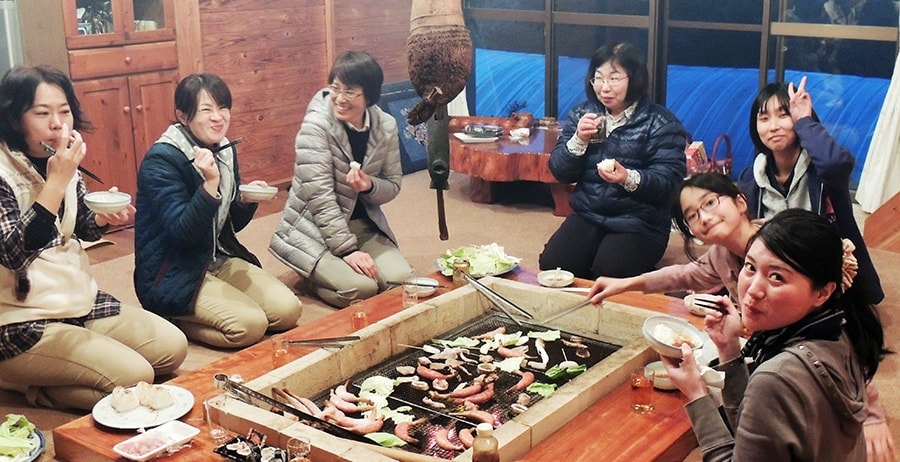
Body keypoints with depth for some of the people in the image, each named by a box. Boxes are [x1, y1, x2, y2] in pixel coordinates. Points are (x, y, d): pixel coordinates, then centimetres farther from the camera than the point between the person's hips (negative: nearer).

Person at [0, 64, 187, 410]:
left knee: (173, 347, 3)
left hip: (80, 300, 8)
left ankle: (54, 374, 11)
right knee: (134, 377, -20)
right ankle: (32, 386, 3)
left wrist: (104, 218, -6)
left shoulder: (63, 163, 4)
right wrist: (56, 184, -30)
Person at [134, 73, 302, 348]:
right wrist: (210, 184, -33)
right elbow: (183, 234, -23)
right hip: (173, 275, -8)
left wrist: (246, 202, -8)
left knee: (288, 310, -9)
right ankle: (172, 319, 0)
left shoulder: (226, 151, 5)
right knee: (251, 325, -24)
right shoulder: (161, 160, -17)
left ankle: (194, 316, 7)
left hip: (219, 260, 8)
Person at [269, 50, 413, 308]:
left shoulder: (386, 127, -3)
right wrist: (348, 249, -24)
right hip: (316, 230, -5)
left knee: (401, 280, -15)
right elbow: (319, 196, -21)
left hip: (364, 225, 6)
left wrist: (369, 187, -20)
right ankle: (316, 276, 7)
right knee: (361, 288, -26)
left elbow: (393, 185, 4)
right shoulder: (316, 125, -17)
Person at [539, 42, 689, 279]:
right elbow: (559, 172, 7)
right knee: (551, 263, -19)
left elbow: (670, 180, -14)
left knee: (606, 274, -28)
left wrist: (629, 178, -32)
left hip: (640, 224, -4)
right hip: (587, 215, 4)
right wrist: (579, 140, -12)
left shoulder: (661, 124, -3)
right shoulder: (582, 114, 10)